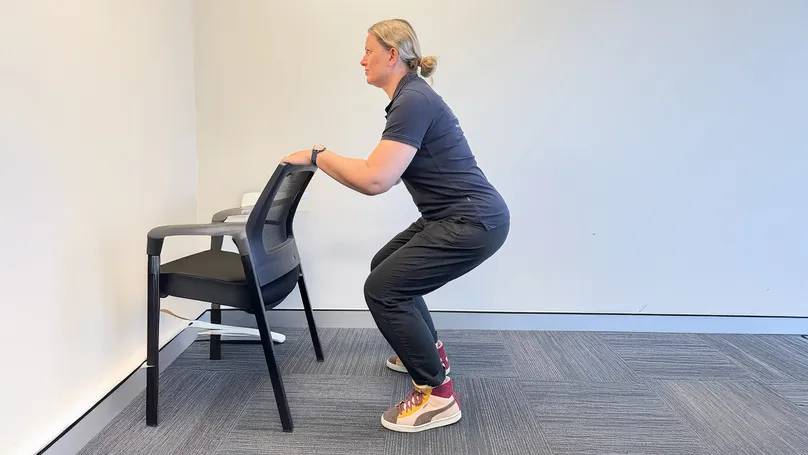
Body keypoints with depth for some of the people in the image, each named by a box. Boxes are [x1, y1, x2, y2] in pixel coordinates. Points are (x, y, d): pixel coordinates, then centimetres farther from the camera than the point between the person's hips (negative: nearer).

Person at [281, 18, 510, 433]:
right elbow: (386, 169, 22)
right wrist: (332, 159, 20)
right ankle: (428, 351, 38)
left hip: (475, 222, -10)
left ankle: (438, 395, -1)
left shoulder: (412, 101, -19)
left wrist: (318, 156, -15)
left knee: (383, 289, -11)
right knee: (387, 267, 23)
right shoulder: (411, 96, 13)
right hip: (459, 216, 10)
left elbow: (375, 180, -28)